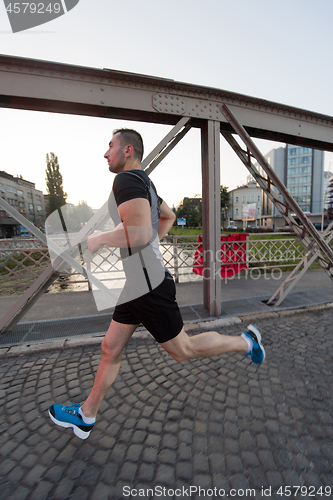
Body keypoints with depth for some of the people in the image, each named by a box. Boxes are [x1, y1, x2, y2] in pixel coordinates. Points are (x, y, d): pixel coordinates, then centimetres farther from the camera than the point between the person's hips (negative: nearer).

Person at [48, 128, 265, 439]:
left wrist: (98, 239, -13)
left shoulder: (127, 178, -14)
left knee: (182, 350, 9)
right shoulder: (143, 182, 17)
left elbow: (139, 233, -31)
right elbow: (168, 216, 29)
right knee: (110, 349, 19)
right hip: (136, 283, 10)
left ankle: (245, 342, 28)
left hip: (147, 286, -10)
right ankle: (85, 416, 40)